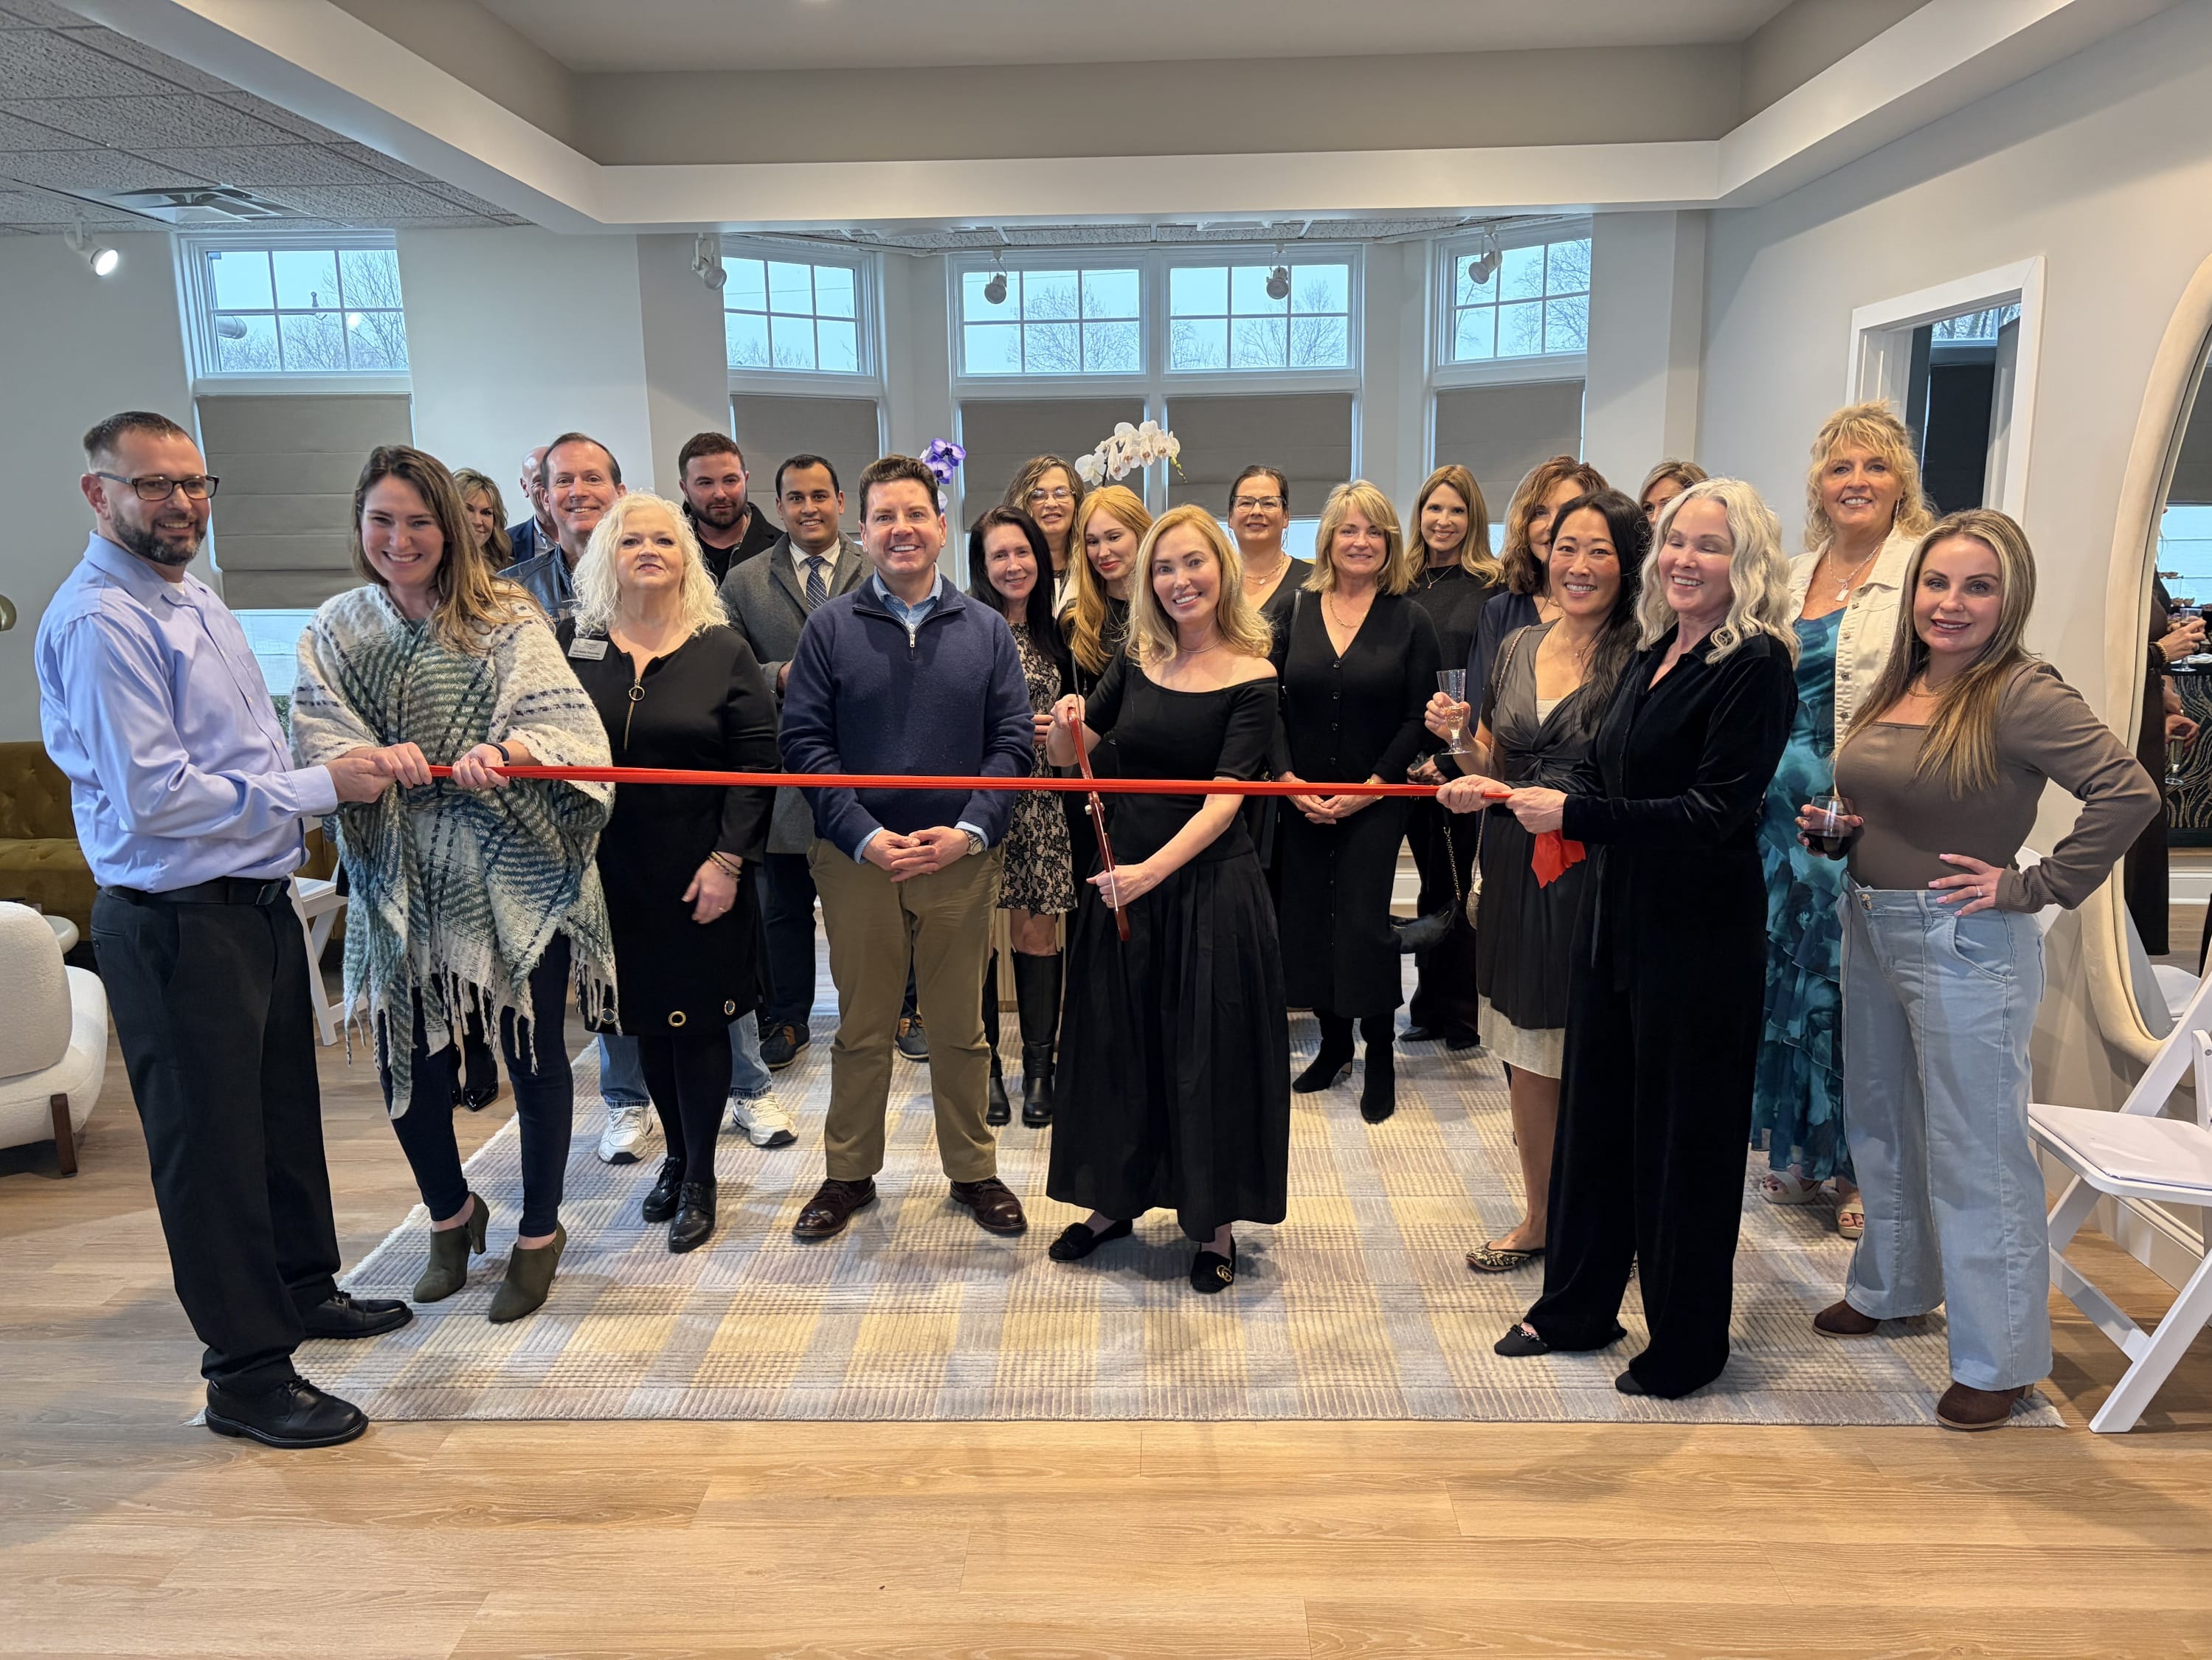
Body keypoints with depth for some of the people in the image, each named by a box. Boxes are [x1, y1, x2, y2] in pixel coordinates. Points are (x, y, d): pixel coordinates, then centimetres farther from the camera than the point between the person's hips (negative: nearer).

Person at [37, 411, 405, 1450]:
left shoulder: (194, 599, 13)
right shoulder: (99, 622, -18)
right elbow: (152, 797, -24)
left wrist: (345, 767, 9)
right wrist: (320, 787, -19)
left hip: (257, 901, 10)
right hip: (177, 923, -10)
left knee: (284, 1106, 22)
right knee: (209, 1141, 1)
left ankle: (302, 1286, 42)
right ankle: (247, 1375, 14)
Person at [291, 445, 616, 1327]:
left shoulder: (505, 617, -3)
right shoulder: (334, 631, 6)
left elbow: (564, 721, -14)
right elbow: (315, 745, -3)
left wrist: (504, 752, -34)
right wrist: (375, 759, -24)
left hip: (516, 873, -3)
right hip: (400, 879, 3)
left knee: (533, 1048, 7)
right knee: (407, 1055, 10)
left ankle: (539, 1232, 28)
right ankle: (451, 1214, 38)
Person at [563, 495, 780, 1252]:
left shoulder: (723, 651, -2)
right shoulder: (575, 644, 3)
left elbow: (754, 762, -6)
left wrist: (728, 860, -11)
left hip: (701, 873, -2)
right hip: (613, 869, 3)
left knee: (698, 1019, 4)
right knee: (646, 1018, 13)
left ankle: (699, 1180, 19)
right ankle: (675, 1156, 33)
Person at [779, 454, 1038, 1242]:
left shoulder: (986, 630, 4)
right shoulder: (830, 627, 1)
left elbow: (1011, 740, 1)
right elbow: (804, 740, -4)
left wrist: (970, 831, -13)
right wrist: (865, 836, -14)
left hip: (962, 858, 1)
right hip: (856, 859, -1)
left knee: (959, 1027, 12)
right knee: (862, 1028, 12)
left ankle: (973, 1170, 28)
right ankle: (849, 1173, 28)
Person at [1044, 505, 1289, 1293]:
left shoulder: (1251, 678, -9)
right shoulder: (1136, 659, 3)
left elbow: (1225, 798, -18)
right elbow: (1070, 753, 9)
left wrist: (1153, 870, -30)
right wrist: (1067, 725, -14)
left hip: (1209, 883, -4)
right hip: (1120, 874, 5)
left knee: (1208, 1050, 6)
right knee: (1118, 1041, 14)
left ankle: (1216, 1225, 22)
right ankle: (1115, 1199, 33)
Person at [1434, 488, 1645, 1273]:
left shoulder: (1641, 659, -9)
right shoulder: (1518, 647, 9)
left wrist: (1509, 794, -22)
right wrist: (1460, 734, -5)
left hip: (1595, 874, -5)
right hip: (1515, 870, 6)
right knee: (1525, 1051, 13)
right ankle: (1538, 1216, 30)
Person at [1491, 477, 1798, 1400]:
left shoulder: (1756, 666, -14)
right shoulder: (1652, 656, 10)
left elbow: (1717, 811, -21)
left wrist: (1578, 815, -22)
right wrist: (1555, 804, -5)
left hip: (1699, 935, -8)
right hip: (1615, 916, 8)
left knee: (1682, 1133, 5)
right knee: (1595, 1111, 17)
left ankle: (1685, 1347, 25)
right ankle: (1578, 1306, 35)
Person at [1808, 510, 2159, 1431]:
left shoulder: (2022, 696, -17)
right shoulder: (1895, 688, 7)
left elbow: (2128, 792, -26)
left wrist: (2033, 886, -21)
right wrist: (1838, 829, 2)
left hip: (1963, 947, -8)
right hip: (1871, 931, 8)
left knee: (1975, 1152, 2)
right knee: (1880, 1124, 20)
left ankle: (1996, 1359, 17)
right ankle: (1891, 1287, 41)